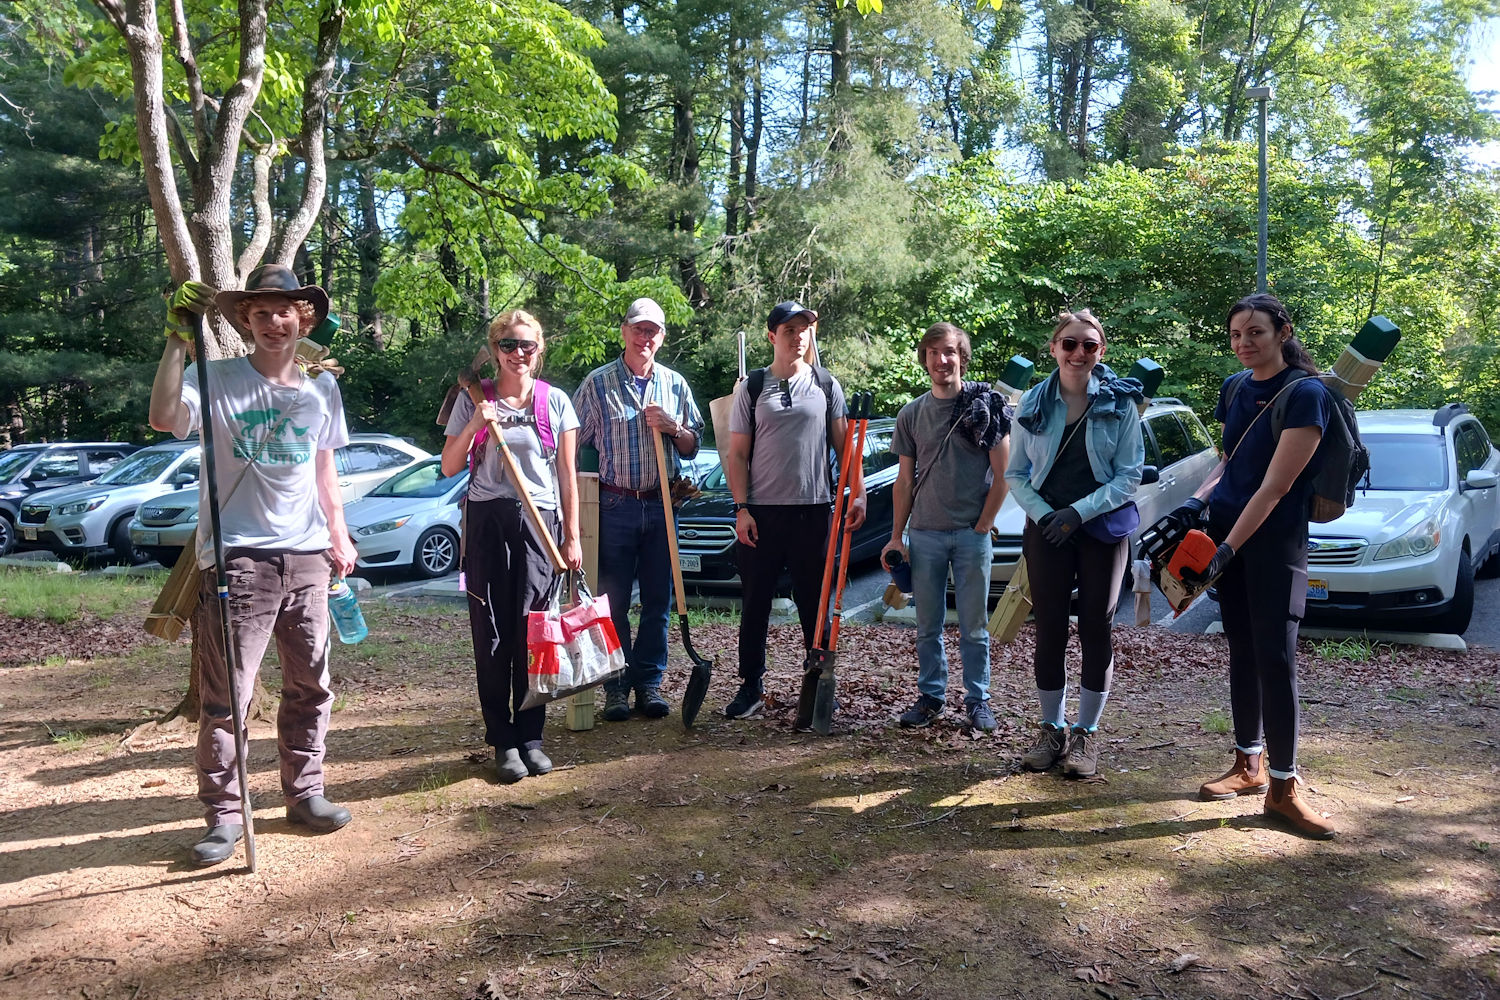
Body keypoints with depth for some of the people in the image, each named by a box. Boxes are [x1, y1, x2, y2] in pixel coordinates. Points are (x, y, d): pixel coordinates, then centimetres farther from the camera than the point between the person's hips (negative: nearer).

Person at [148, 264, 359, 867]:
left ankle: (303, 793, 27)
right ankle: (223, 816, 10)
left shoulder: (322, 387, 11)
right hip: (236, 557, -4)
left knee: (311, 685, 12)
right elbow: (164, 418, -24)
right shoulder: (218, 379, -4)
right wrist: (178, 339, -26)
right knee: (226, 696, -2)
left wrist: (339, 535, 16)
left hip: (306, 555, 5)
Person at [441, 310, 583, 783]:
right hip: (487, 520, 0)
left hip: (540, 521, 0)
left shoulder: (555, 402, 8)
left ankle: (530, 737, 10)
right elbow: (449, 468, 6)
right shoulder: (473, 399, 8)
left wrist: (572, 537, 4)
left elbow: (567, 474, 9)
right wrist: (475, 424, -9)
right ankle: (504, 742, 8)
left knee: (532, 633, -2)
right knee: (492, 634, 0)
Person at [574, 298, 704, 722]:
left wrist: (674, 429, -6)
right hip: (615, 506, -3)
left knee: (658, 600, 6)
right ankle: (616, 686, 11)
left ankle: (649, 683, 16)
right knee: (613, 600, 1)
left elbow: (692, 448, 15)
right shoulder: (597, 384, 0)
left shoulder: (675, 384, 10)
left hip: (660, 505, 3)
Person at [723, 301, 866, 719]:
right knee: (755, 604, 5)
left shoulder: (826, 385, 8)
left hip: (813, 511, 0)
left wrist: (858, 492, -3)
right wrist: (741, 507, -5)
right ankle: (751, 687, 16)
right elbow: (738, 454, 4)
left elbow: (844, 445, 9)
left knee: (815, 603, 8)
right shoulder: (752, 387, 5)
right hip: (762, 512, 0)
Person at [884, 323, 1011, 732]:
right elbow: (905, 481, 10)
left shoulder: (986, 405, -1)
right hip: (925, 534, 3)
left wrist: (982, 526, -5)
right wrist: (896, 537, 6)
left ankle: (978, 699, 17)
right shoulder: (911, 414, 7)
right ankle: (931, 695, 22)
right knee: (928, 625, 9)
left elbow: (1002, 474, -1)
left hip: (972, 534, -2)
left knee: (974, 626, 6)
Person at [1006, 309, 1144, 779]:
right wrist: (1042, 513, -10)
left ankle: (1086, 734, 16)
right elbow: (1015, 474, 6)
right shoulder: (1033, 404, 3)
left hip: (1103, 528, -1)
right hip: (1046, 528, 2)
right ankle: (1053, 729, 19)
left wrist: (1079, 511, -15)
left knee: (1096, 630, 4)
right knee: (1049, 630, 5)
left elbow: (1130, 475, -5)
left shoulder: (1121, 402, -3)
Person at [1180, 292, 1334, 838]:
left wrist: (1226, 550, -22)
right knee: (1242, 651, 12)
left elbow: (1274, 487, -19)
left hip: (1275, 540, -6)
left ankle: (1283, 787, 1)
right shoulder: (1233, 389, 9)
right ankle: (1249, 765, 22)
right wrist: (1195, 504, 0)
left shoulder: (1306, 394, -13)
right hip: (1226, 528, 7)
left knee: (1275, 657, -7)